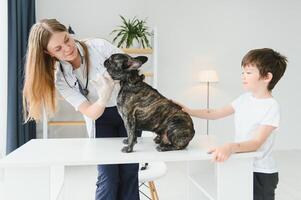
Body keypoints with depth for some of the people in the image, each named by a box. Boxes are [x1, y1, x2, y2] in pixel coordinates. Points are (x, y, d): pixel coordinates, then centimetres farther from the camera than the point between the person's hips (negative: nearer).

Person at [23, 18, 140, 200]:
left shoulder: (99, 46, -17)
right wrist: (106, 95, -41)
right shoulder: (60, 78, -13)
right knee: (108, 177, -8)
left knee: (129, 173, -1)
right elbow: (91, 113, -20)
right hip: (100, 120, 0)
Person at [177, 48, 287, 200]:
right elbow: (215, 114, 5)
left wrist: (230, 147, -43)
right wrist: (189, 111, -5)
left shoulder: (271, 107, -18)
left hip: (261, 174, -6)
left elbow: (257, 142, -27)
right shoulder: (245, 98, 3)